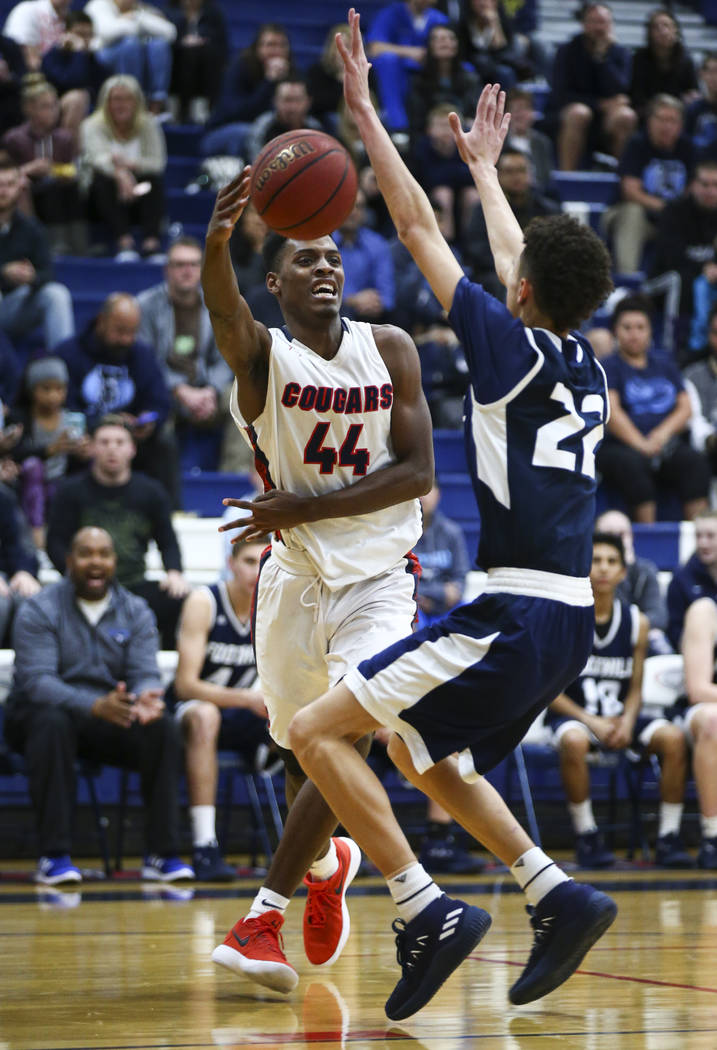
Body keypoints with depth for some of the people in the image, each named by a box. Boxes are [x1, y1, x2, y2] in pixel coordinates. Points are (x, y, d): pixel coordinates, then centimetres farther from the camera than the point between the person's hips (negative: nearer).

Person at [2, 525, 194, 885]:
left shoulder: (135, 612, 6)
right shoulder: (39, 610, -7)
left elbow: (145, 673, -6)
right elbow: (36, 681, -20)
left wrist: (144, 698, -34)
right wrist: (96, 705, -38)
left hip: (111, 720, 3)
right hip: (38, 715, -3)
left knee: (162, 727, -26)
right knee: (52, 723, -38)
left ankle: (162, 853, -23)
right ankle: (53, 856, -36)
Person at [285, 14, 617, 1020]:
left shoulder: (512, 348, -7)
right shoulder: (584, 364, 12)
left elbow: (419, 227, -3)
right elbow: (525, 261, 30)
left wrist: (366, 111, 5)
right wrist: (484, 166, 45)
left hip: (515, 615, -9)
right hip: (567, 618, 9)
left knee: (318, 731, -6)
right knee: (429, 759, 27)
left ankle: (427, 911, -13)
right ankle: (560, 898, 14)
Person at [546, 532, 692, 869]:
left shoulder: (636, 622, 4)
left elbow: (635, 688, 8)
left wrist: (627, 722, -14)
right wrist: (592, 722, -17)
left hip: (619, 717, 4)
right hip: (572, 714, -4)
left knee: (673, 738, -24)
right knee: (574, 741, -39)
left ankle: (668, 838, -17)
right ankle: (586, 836, -22)